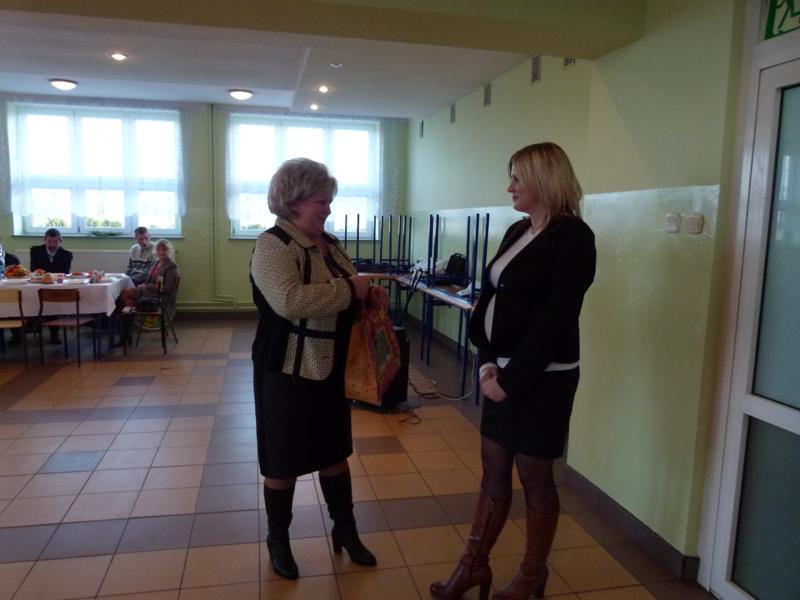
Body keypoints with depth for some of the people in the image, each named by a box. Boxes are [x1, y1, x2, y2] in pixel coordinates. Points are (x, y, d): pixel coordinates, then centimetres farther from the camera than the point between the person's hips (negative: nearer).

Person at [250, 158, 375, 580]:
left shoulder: (329, 243, 8)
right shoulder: (273, 245, -17)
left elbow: (343, 298, 20)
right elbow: (290, 302, -34)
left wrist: (367, 296, -2)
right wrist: (349, 289, -25)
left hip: (331, 368, 7)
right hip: (288, 371, -7)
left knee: (334, 451, 19)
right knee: (283, 461, 10)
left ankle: (345, 530, 37)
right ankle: (277, 540, 32)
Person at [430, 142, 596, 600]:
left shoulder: (572, 236, -13)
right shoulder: (517, 232, 11)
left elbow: (554, 319, -19)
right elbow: (490, 301, 8)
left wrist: (512, 378, -16)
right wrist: (488, 363, -5)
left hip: (541, 377, -7)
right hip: (503, 371, 7)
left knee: (535, 476, 9)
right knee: (493, 471, 15)